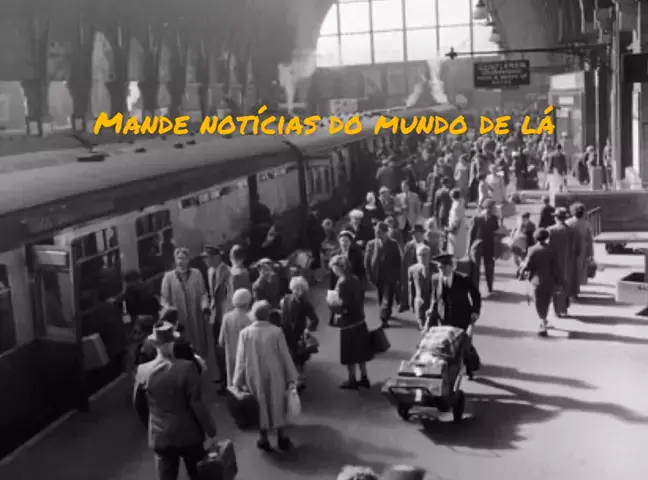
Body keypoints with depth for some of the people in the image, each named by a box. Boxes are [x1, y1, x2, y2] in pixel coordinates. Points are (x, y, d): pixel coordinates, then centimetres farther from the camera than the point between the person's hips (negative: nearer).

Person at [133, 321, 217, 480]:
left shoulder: (142, 371, -10)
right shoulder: (186, 368, -21)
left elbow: (138, 405, 4)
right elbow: (198, 404, -18)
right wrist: (210, 433, -8)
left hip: (160, 436, 2)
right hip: (189, 434, -2)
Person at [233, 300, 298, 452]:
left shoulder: (245, 333, -14)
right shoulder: (276, 331, -16)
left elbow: (241, 359, -7)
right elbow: (285, 356, -9)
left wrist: (238, 381, 4)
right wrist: (291, 377, 3)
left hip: (254, 377, 1)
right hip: (274, 376, 0)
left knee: (260, 406, 17)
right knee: (277, 405, 16)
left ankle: (264, 439, 25)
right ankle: (282, 438, 26)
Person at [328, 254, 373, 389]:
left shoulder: (342, 283, -21)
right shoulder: (355, 279, 4)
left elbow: (342, 304, -23)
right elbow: (361, 296, 11)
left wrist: (331, 303, -7)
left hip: (348, 323, -8)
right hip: (359, 320, 8)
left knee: (350, 354, 6)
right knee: (360, 351, 17)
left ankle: (352, 380, 17)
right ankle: (364, 378, 26)